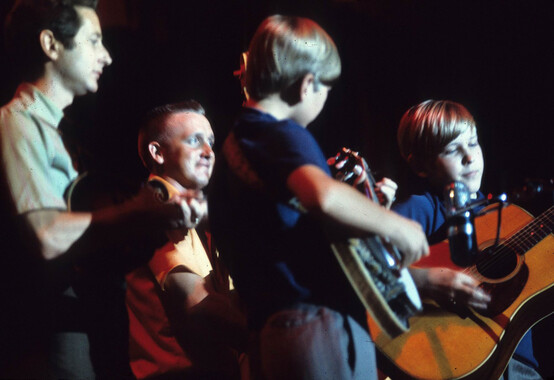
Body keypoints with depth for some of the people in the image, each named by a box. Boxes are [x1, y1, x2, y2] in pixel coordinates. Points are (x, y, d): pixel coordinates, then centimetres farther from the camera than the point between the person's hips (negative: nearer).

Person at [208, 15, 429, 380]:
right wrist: (395, 224, -18)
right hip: (321, 331, -9)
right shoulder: (286, 135, -11)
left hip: (270, 334, 9)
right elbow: (322, 196, -33)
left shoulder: (233, 144, 17)